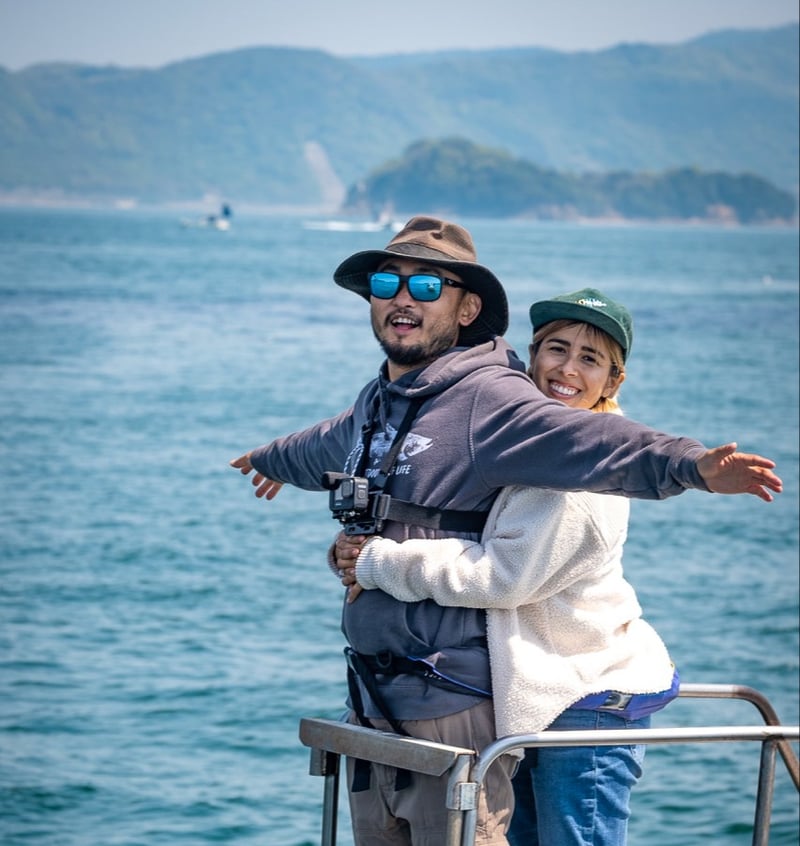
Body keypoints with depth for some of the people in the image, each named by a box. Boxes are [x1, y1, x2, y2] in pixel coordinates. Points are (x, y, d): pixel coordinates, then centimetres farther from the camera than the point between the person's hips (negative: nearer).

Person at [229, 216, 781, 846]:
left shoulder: (487, 401, -13)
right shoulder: (377, 404, 14)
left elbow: (588, 439, -31)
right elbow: (325, 448, 39)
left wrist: (691, 465, -49)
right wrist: (269, 459, 61)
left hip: (452, 705, -9)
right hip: (373, 700, 9)